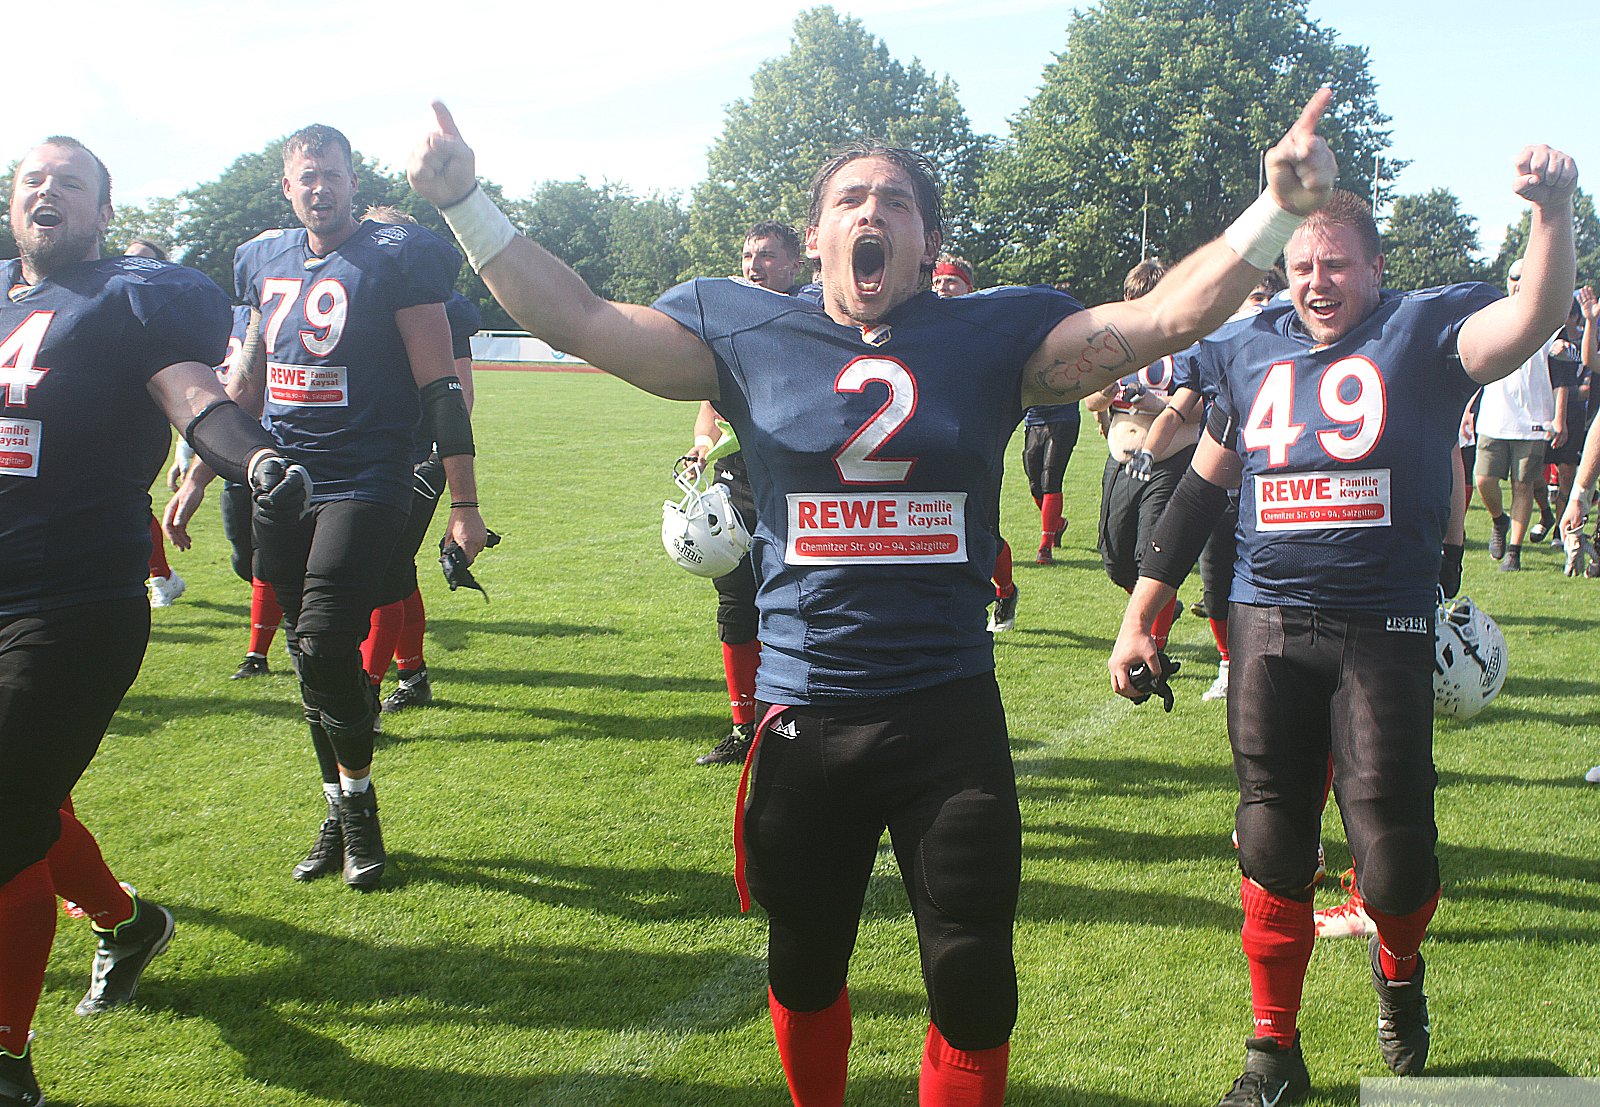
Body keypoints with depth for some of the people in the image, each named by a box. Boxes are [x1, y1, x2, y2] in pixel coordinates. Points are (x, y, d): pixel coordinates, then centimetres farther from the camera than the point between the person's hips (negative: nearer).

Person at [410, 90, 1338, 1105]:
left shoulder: (997, 336, 2)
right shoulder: (744, 332, 3)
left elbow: (1165, 318, -3)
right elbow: (576, 319, 2)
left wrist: (1278, 210, -13)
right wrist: (465, 202, -4)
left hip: (951, 714, -1)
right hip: (802, 716, 1)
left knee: (976, 993, 6)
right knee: (804, 969, 20)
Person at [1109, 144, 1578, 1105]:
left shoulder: (1422, 335, 0)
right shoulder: (1252, 355, 10)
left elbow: (1535, 319, -20)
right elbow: (1200, 494, 15)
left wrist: (1553, 213, -38)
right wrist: (1140, 618, 13)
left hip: (1384, 629, -3)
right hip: (1269, 621, 3)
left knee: (1393, 860, -3)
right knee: (1273, 848, 8)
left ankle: (1400, 970, 33)